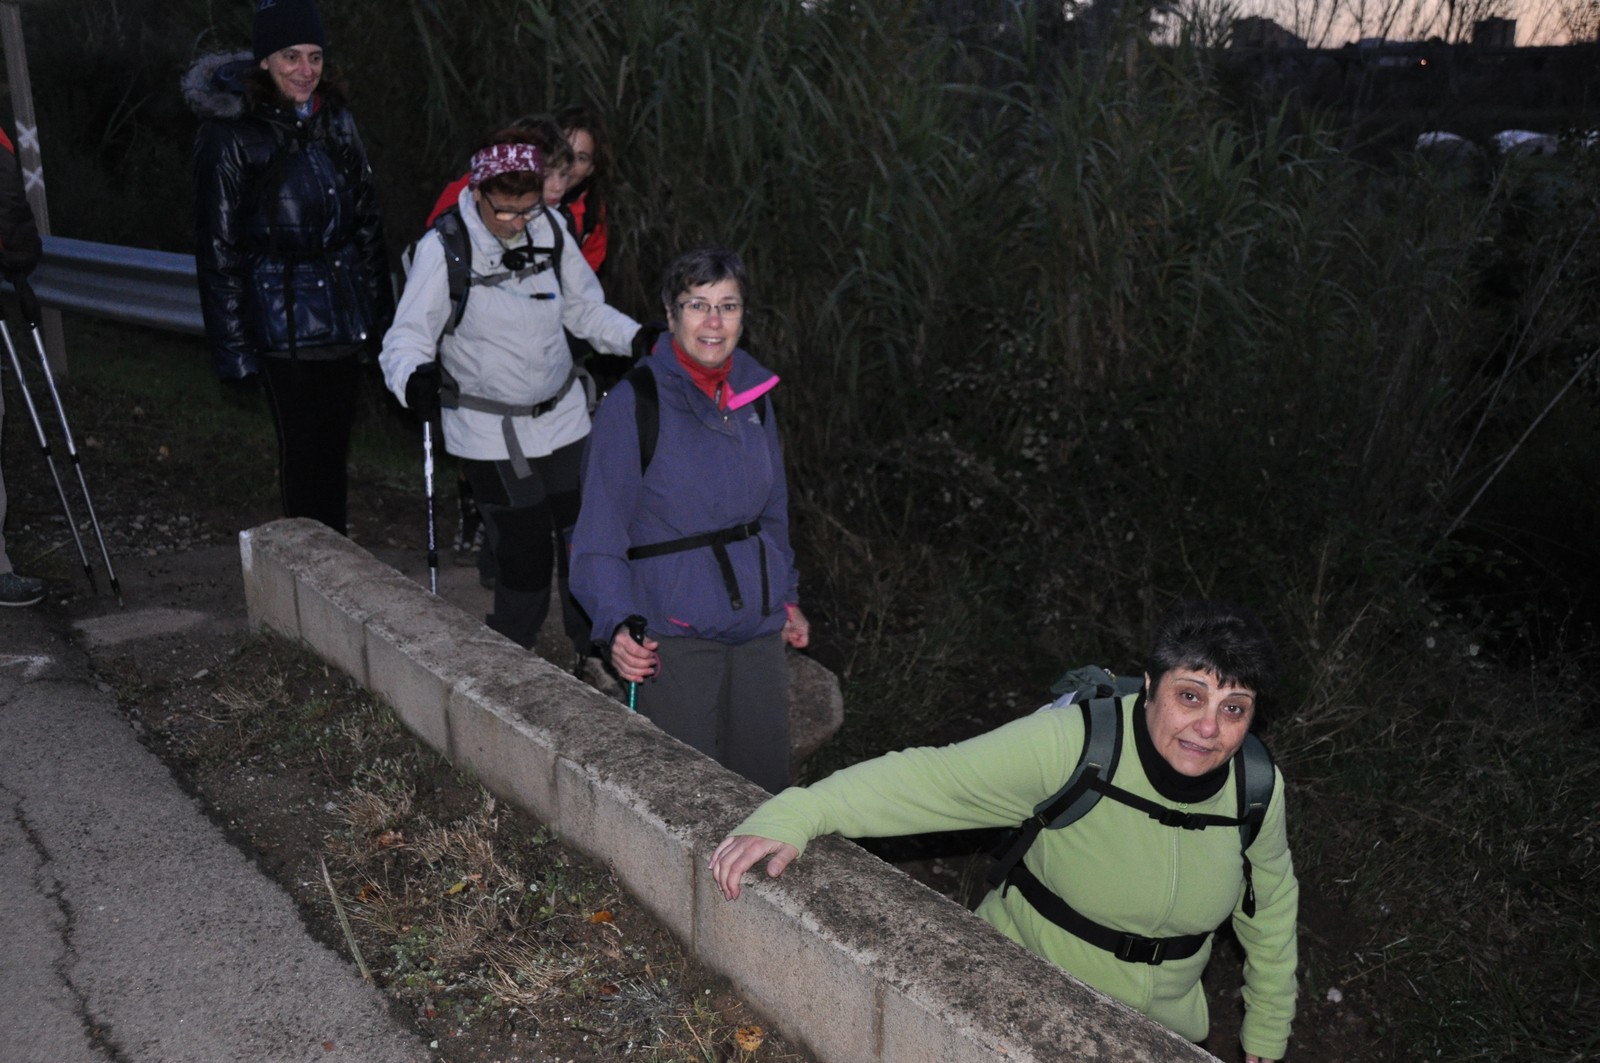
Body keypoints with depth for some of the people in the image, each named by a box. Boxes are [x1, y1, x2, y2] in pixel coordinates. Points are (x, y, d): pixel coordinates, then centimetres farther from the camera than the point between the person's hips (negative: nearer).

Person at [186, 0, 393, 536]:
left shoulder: (334, 118, 7)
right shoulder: (230, 134, -9)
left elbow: (366, 218, 14)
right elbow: (218, 250, -8)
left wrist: (380, 306, 13)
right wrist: (233, 347, -10)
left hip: (344, 317, 5)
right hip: (285, 325, -5)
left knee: (334, 446, 14)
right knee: (303, 454, 1)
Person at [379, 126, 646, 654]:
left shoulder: (549, 227, -1)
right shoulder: (444, 247, -13)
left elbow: (585, 308, 11)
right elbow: (407, 336, -14)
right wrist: (412, 376, -37)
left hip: (562, 416, 4)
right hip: (490, 432, -4)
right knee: (524, 553, -5)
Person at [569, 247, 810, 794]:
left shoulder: (754, 392, 7)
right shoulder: (633, 403, -11)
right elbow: (600, 533, -11)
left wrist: (786, 595, 19)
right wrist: (616, 625, -22)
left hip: (757, 626, 6)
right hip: (673, 632, -5)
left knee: (766, 786, 13)